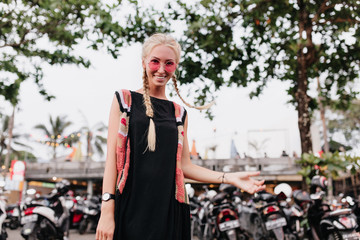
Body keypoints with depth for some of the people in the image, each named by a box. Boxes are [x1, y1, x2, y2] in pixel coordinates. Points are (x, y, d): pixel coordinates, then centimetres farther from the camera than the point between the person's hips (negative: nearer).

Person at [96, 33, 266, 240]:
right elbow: (112, 156, -4)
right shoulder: (125, 100, 3)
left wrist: (230, 178, -4)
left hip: (167, 209, 3)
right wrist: (107, 211, -12)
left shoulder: (179, 113, 12)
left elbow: (184, 165, 8)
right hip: (129, 208, -2)